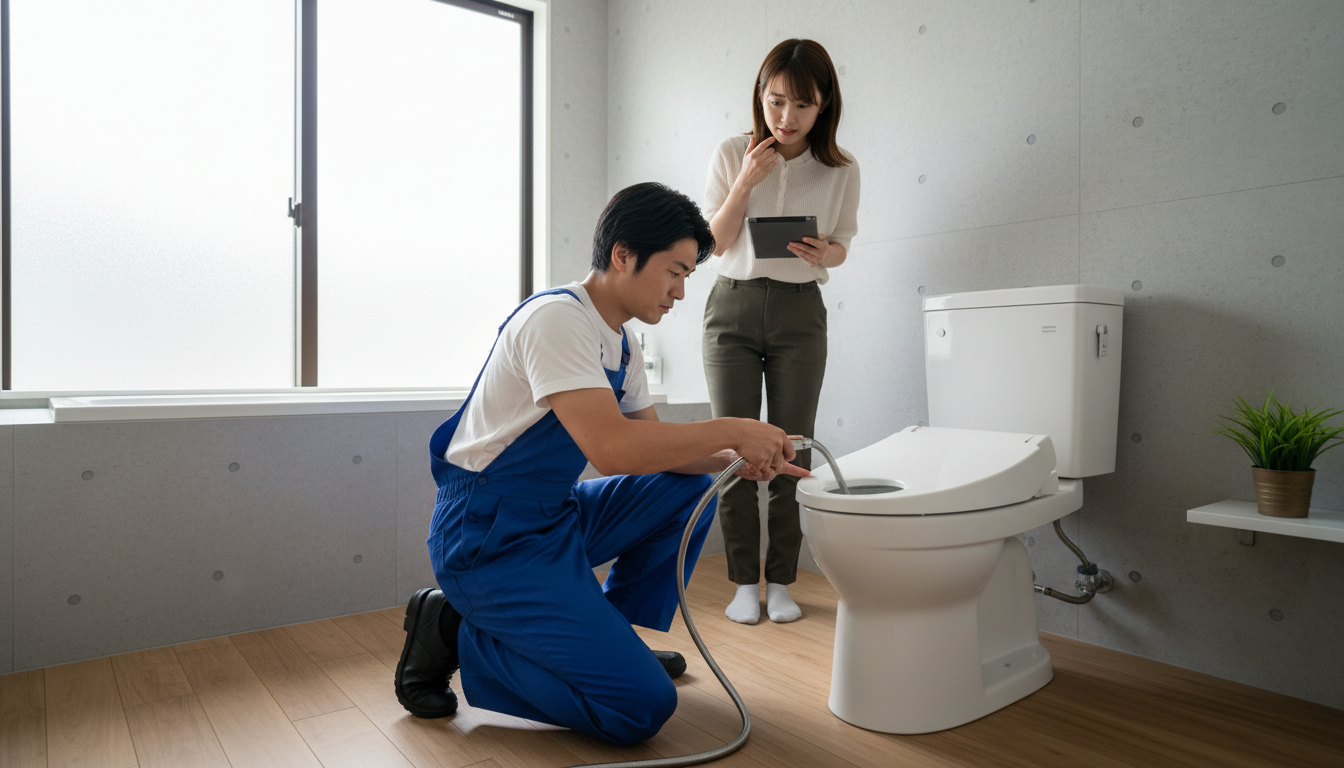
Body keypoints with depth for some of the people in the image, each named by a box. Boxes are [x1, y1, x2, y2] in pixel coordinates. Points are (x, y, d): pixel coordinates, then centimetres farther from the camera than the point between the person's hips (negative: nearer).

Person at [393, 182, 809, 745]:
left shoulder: (620, 345, 9)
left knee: (691, 487, 7)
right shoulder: (557, 317, -20)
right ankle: (455, 632, -1)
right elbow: (611, 449, -32)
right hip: (489, 539, -9)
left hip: (556, 518, 9)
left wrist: (738, 460, -4)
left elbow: (654, 449, 13)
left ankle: (608, 634, 13)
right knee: (642, 705, -13)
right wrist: (732, 430, -22)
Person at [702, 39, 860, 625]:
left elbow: (841, 247, 9)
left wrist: (822, 252, -14)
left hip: (800, 312, 1)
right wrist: (744, 184, -14)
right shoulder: (731, 155, -1)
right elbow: (714, 244, 0)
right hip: (734, 306, 0)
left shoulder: (841, 169, 0)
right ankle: (745, 581, 11)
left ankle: (781, 581, 15)